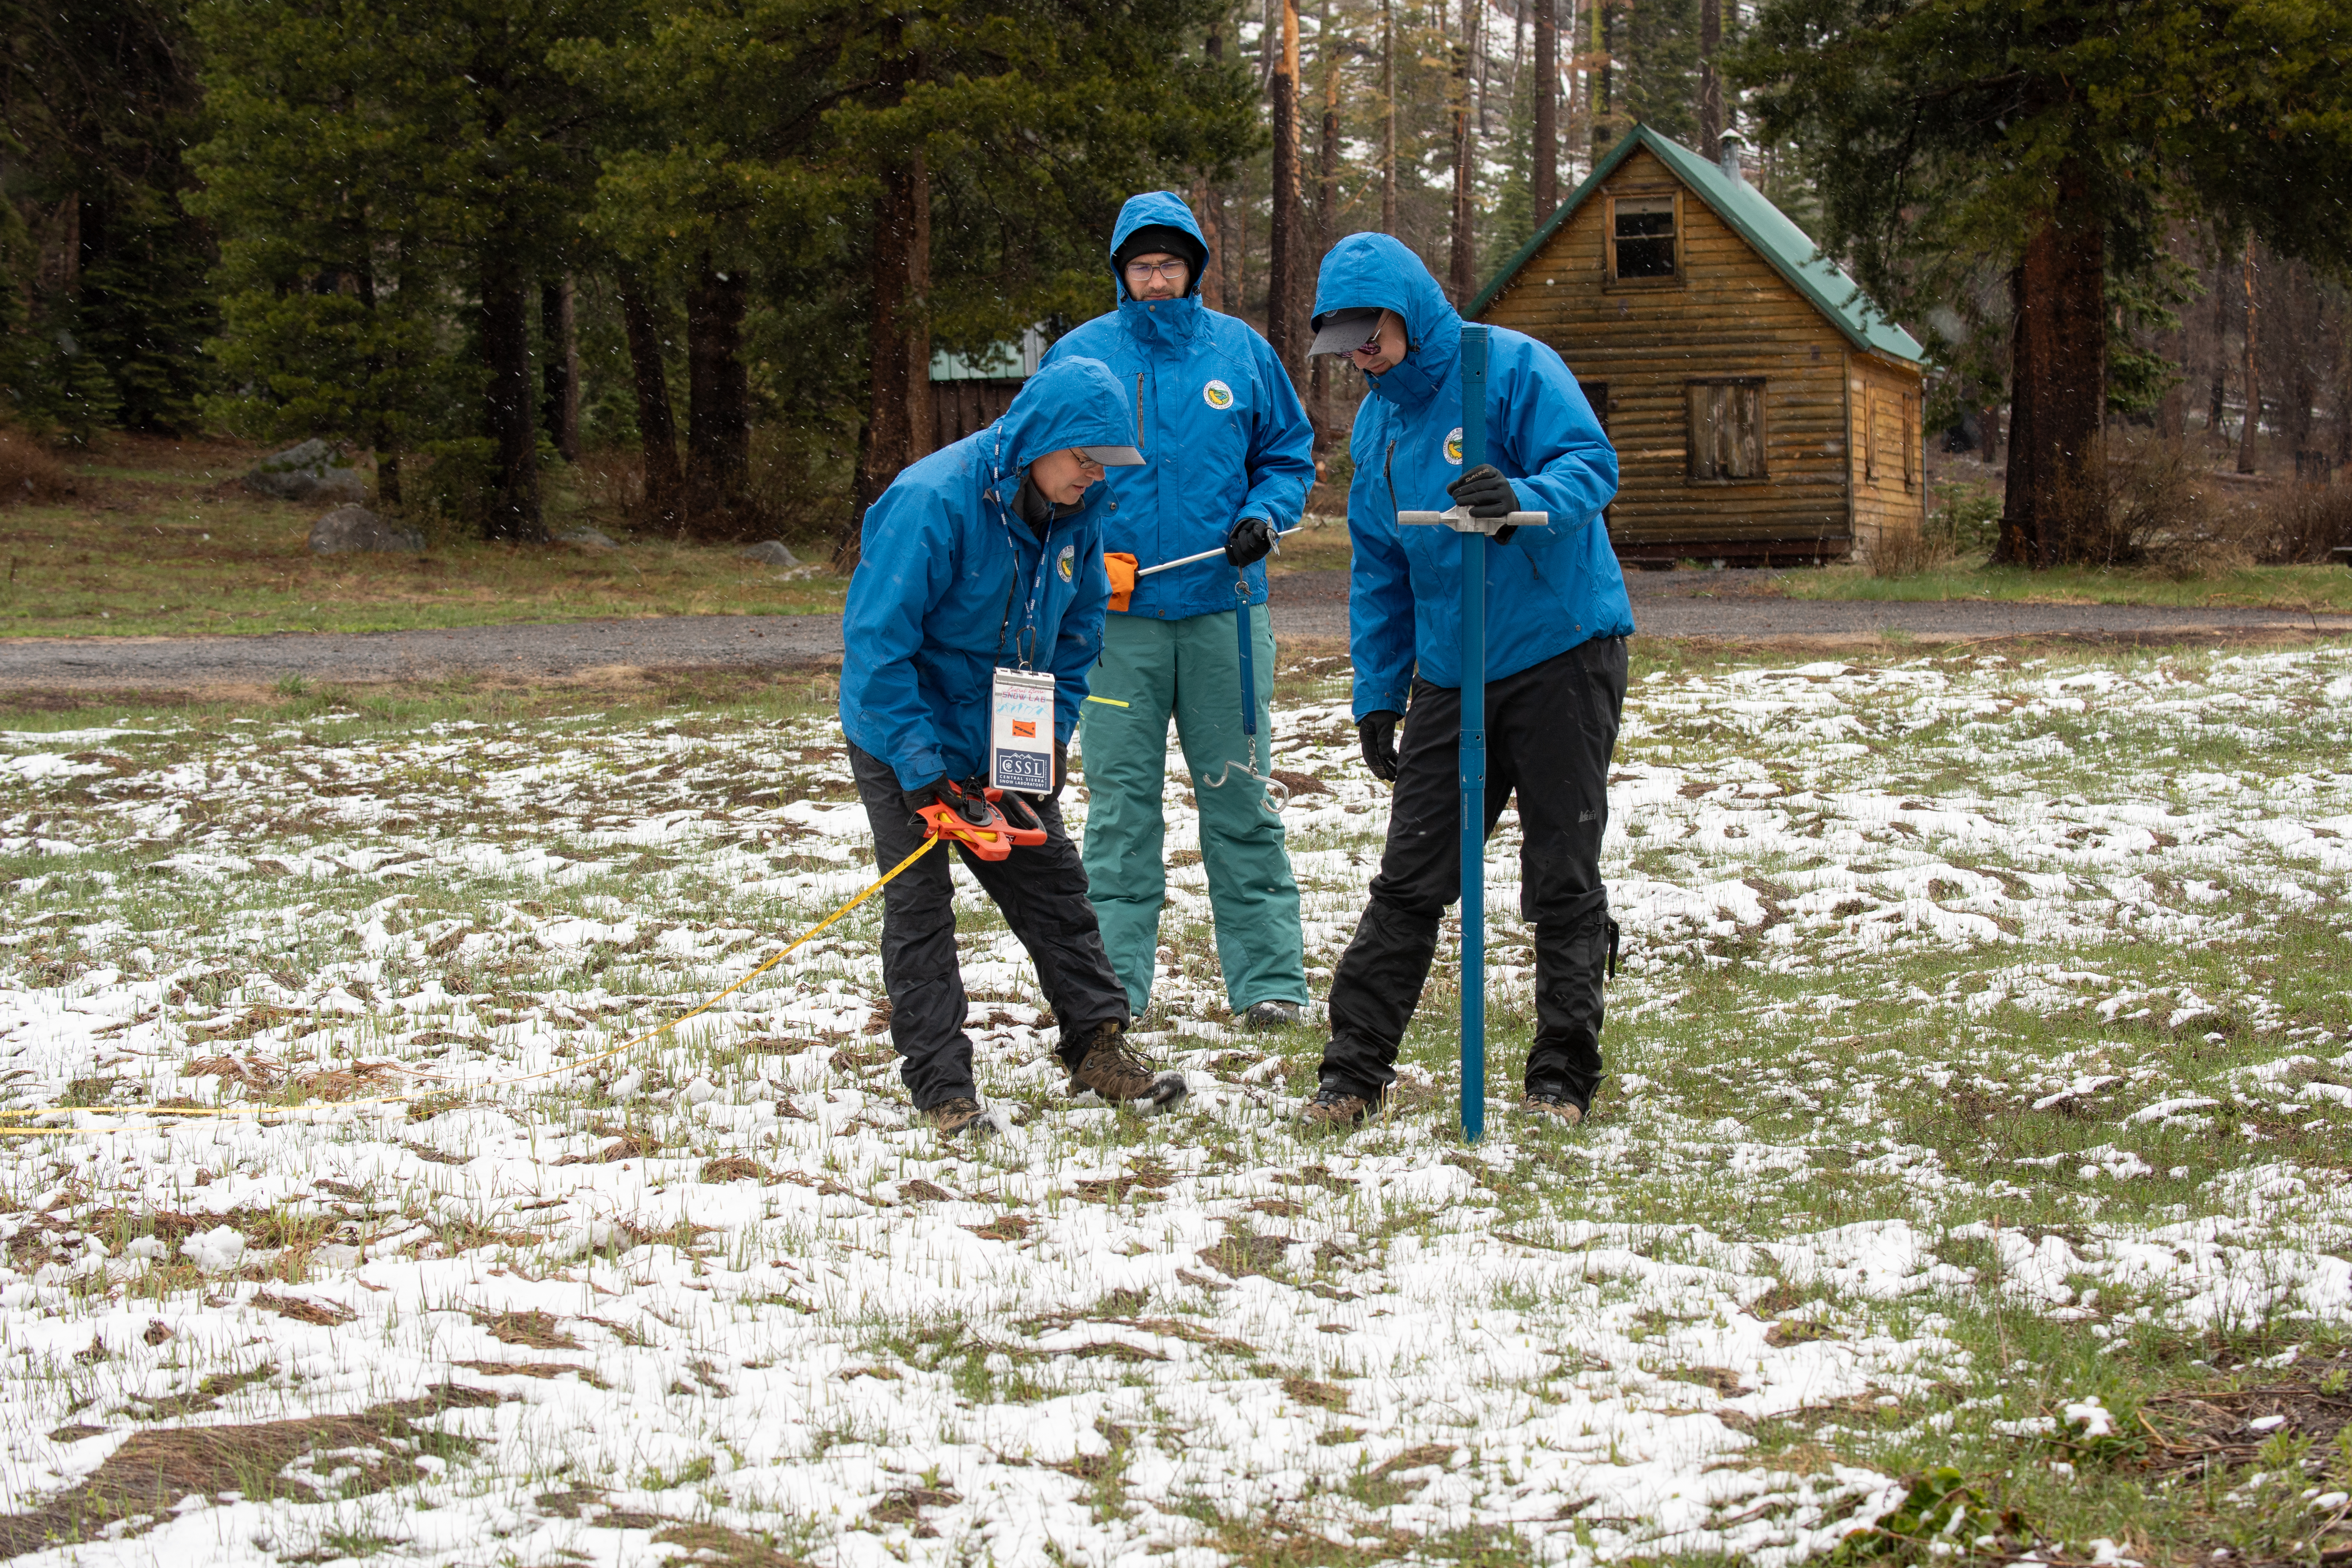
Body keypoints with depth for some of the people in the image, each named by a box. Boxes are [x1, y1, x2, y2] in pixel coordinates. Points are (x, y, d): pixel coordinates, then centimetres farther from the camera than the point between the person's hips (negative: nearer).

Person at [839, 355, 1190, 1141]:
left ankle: (1097, 1048, 17)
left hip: (1001, 734, 6)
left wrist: (1048, 740, -4)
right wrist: (921, 769, -27)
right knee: (920, 905, -2)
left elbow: (1076, 634, 6)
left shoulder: (1077, 510, -8)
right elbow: (876, 643, -28)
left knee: (1052, 883, 8)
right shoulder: (932, 503, -30)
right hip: (904, 739, -6)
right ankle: (941, 1084, 2)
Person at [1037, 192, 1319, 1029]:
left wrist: (1262, 516, -6)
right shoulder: (1080, 356, 4)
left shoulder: (1240, 351, 7)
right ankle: (1114, 979, 6)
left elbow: (1289, 455, 14)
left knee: (1238, 794, 3)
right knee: (1120, 798, 0)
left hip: (1222, 608, 1)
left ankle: (1268, 977, 8)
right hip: (1117, 615, 0)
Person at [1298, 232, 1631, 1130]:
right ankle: (1354, 1071, 8)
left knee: (1563, 877, 0)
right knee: (1409, 880, 4)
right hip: (1450, 672, 6)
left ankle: (1563, 1079, 8)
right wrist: (1376, 693, 13)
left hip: (1562, 652, -5)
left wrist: (1526, 499, -41)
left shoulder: (1514, 368, -10)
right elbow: (1379, 568, 17)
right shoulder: (1376, 420, 11)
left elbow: (1591, 464, -20)